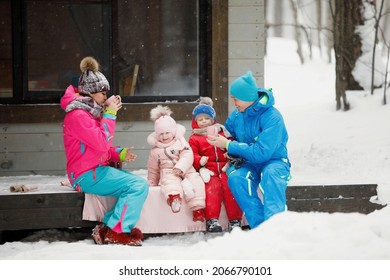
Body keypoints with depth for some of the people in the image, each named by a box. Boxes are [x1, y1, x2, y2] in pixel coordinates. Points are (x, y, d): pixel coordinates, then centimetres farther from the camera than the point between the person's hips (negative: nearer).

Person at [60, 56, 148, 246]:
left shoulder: (89, 112, 19)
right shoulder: (77, 115, -14)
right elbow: (101, 143, -21)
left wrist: (120, 154, 1)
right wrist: (110, 114, -13)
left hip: (96, 169, 11)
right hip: (87, 175, -11)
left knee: (137, 183, 9)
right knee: (139, 185, -19)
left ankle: (108, 228, -1)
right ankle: (115, 232, -17)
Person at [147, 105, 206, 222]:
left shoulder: (181, 142, 9)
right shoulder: (155, 151, 16)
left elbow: (187, 156, -6)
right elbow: (153, 169, 25)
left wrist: (180, 168, -20)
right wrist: (152, 183, 23)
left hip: (186, 170, 0)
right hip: (168, 173, 0)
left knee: (195, 180, -29)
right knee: (170, 182, -36)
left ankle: (197, 209, -38)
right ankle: (174, 196, -71)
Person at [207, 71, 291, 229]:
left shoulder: (272, 117, -17)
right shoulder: (237, 115, 4)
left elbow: (261, 152, -24)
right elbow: (229, 130, 28)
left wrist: (228, 145, -19)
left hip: (273, 161, -4)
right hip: (248, 165, 5)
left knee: (271, 174, -40)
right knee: (235, 177, -31)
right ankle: (259, 226, -37)